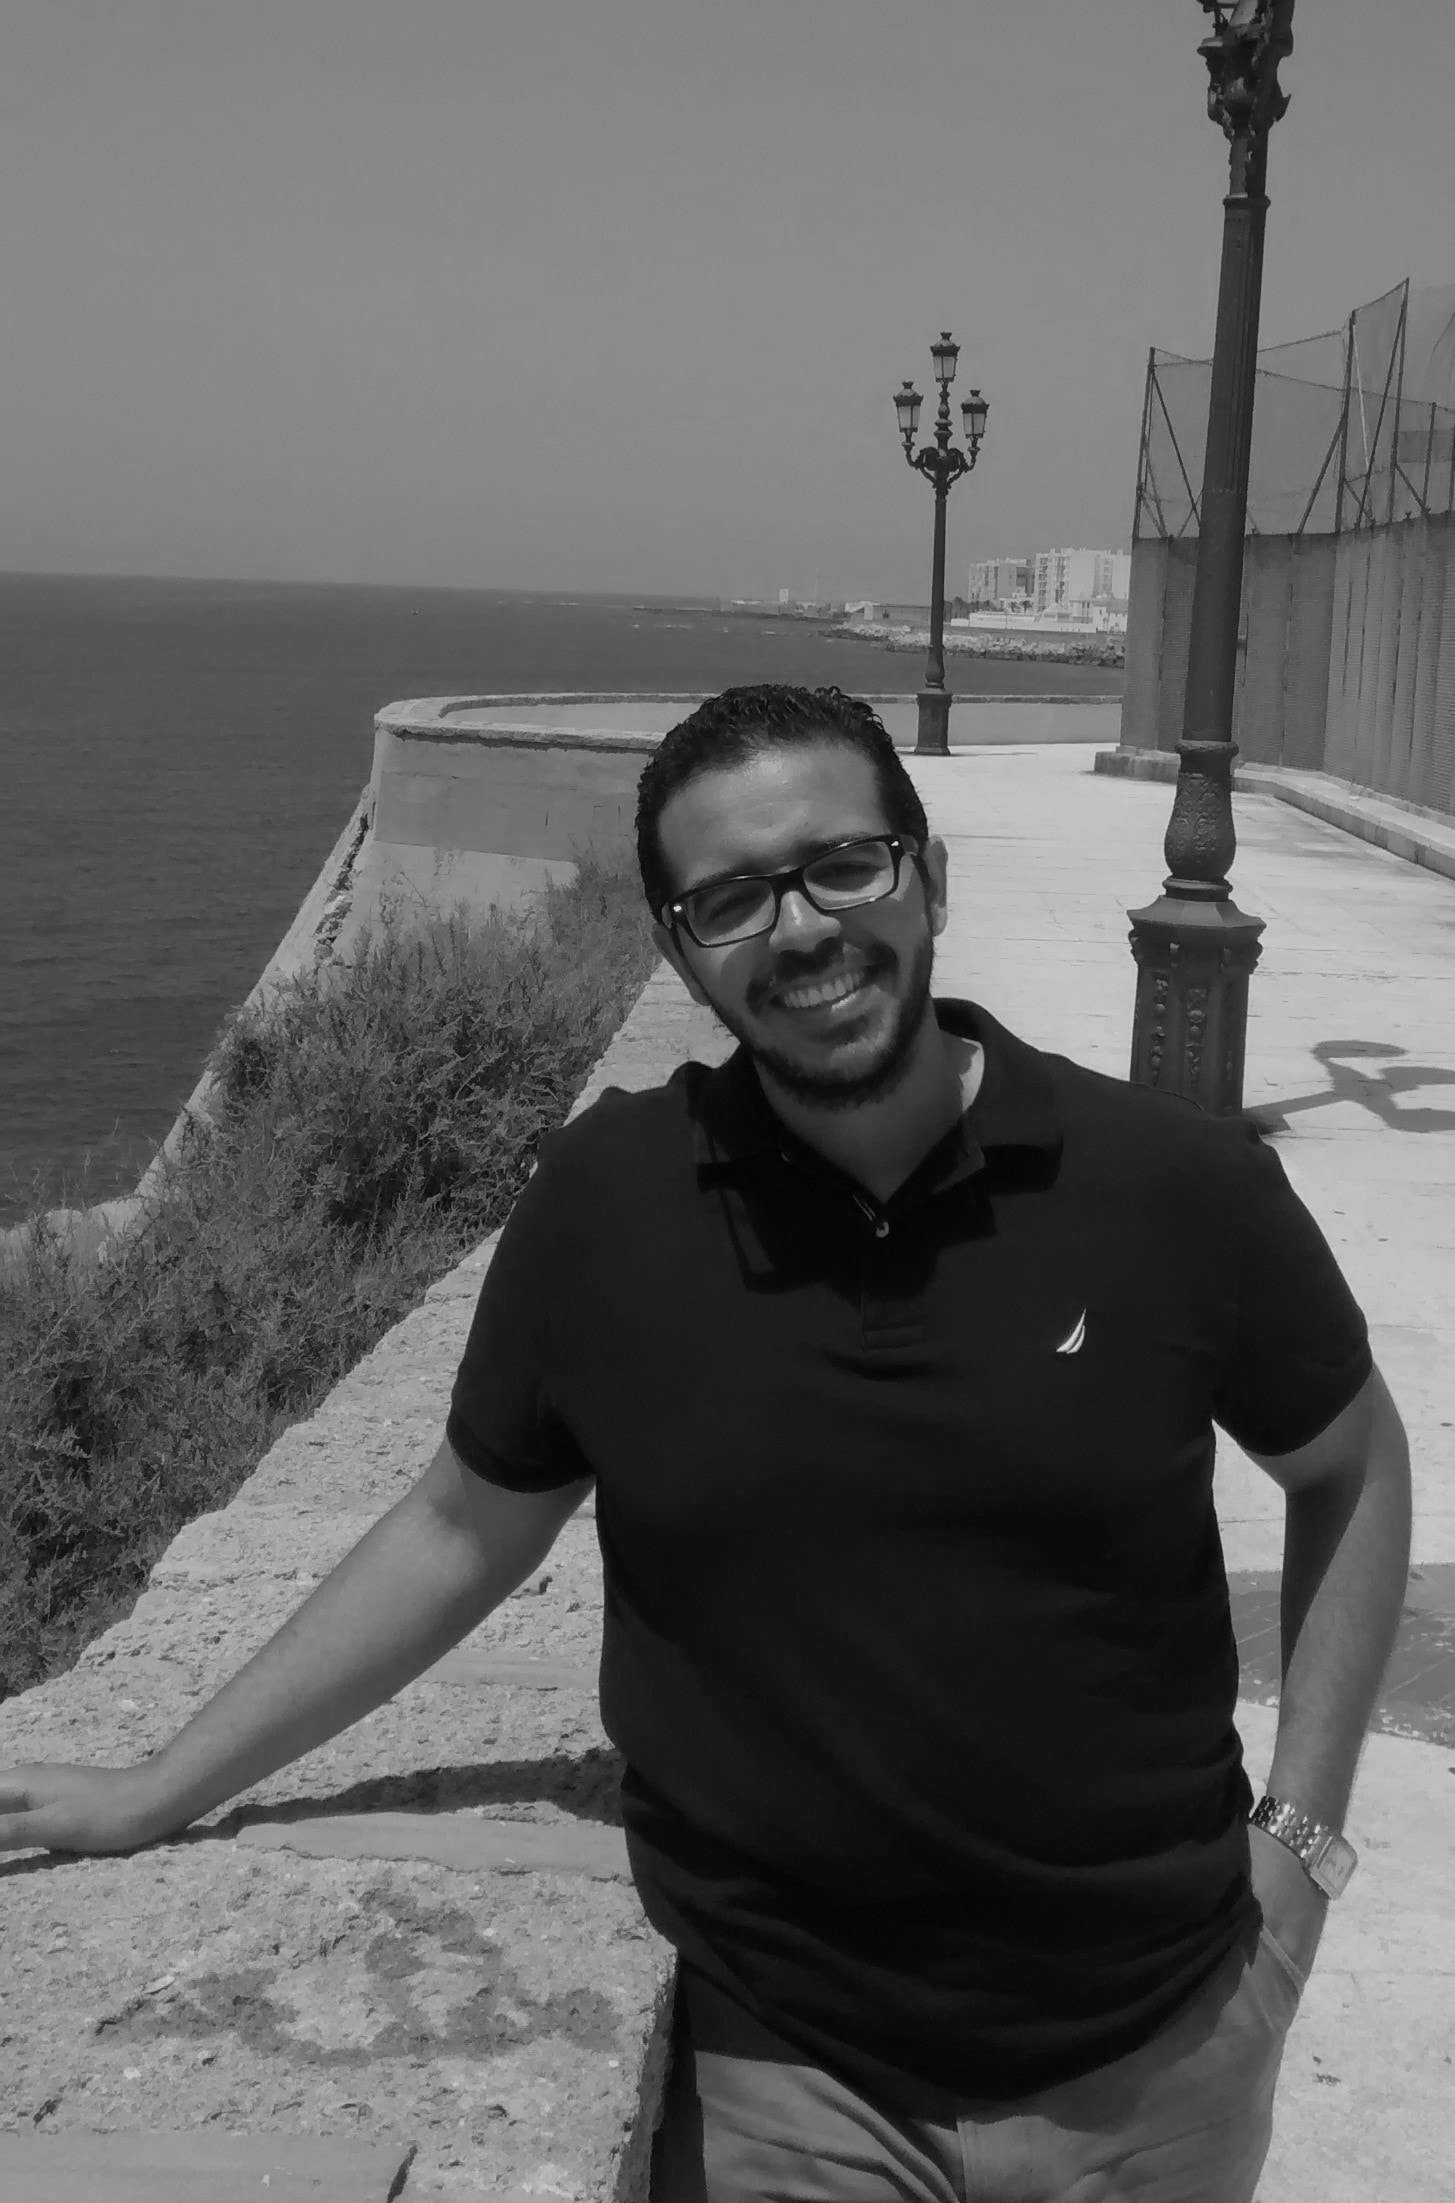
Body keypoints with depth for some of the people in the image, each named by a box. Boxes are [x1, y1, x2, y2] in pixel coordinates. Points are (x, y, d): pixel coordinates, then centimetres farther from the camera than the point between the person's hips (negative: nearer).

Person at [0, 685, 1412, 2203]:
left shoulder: (1173, 1184, -11)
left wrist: (1300, 1831, 0)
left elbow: (1353, 1470, 5)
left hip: (1158, 2055, 1)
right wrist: (158, 1794, 6)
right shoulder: (601, 1206, -9)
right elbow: (465, 1528, 3)